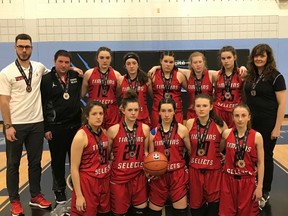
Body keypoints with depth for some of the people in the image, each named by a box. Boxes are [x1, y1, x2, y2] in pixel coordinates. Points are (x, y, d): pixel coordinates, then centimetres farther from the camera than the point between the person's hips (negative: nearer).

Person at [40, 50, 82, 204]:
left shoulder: (76, 76, 4)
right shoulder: (46, 79, -5)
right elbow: (42, 105, -5)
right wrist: (46, 128, -7)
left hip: (75, 125, 3)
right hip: (56, 128, -2)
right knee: (58, 161, 9)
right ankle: (59, 191, 24)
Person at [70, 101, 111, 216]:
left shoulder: (104, 132, 3)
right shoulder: (81, 136, -17)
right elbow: (74, 168, -15)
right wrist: (78, 195, -15)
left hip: (104, 181, 6)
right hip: (87, 183, -6)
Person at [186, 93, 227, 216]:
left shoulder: (220, 124, -9)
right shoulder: (190, 123, -4)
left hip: (214, 169, -1)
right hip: (194, 169, 2)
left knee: (213, 201, 7)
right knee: (196, 204, 12)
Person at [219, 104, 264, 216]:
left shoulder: (257, 136, -10)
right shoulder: (226, 133, -5)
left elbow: (260, 163, -6)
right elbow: (218, 150, 14)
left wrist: (259, 186, -6)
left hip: (248, 181, -1)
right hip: (229, 179, 2)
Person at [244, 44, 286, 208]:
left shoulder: (275, 76, -9)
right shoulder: (250, 76, 7)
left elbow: (282, 103, -11)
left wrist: (277, 127, -14)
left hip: (267, 124, -5)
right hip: (250, 123, 5)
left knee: (265, 156, 6)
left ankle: (265, 193, 21)